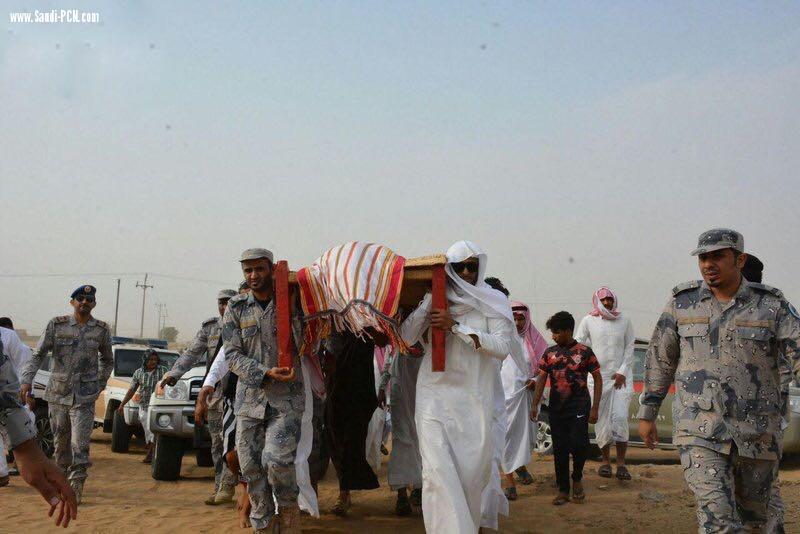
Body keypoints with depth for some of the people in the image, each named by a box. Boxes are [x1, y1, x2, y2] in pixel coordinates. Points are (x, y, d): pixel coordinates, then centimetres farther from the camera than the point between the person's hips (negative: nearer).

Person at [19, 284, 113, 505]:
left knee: (80, 444, -10)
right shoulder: (57, 325, 1)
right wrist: (26, 381, -14)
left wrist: (100, 384, 11)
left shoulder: (102, 330, 3)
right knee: (60, 441, 12)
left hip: (84, 397, -1)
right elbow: (38, 354, -2)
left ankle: (76, 486, -4)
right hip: (57, 394, 1)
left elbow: (107, 360, 19)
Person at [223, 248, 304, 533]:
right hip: (249, 399, 2)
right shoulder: (236, 308, 5)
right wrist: (266, 373, -16)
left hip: (286, 398, -2)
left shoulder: (292, 301, 3)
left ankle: (289, 508, 9)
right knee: (251, 468, 4)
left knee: (276, 459, -19)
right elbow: (232, 354, -1)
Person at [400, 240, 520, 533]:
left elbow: (502, 347, -10)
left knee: (473, 470, 5)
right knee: (437, 469, -10)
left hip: (474, 398, 0)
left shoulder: (493, 302, 3)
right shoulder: (435, 298, 9)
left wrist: (455, 326, -15)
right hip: (435, 395, 0)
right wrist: (429, 303, -9)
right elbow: (406, 337, 1)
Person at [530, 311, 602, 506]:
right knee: (559, 449, 5)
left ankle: (577, 478, 15)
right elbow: (541, 378, 7)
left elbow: (598, 379, 0)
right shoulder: (549, 353, 7)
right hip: (557, 408, 3)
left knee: (578, 444, -13)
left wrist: (595, 408, -5)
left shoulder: (584, 352, -3)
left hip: (579, 407, -3)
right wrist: (535, 404, -2)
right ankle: (563, 491, 15)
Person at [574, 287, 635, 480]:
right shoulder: (588, 321, 3)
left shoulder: (624, 321, 6)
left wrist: (622, 372, -2)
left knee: (620, 417, -10)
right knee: (602, 420, 2)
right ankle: (605, 461, 14)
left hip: (620, 376, 0)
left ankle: (621, 463, -5)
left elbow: (630, 347, 7)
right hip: (597, 375, 0)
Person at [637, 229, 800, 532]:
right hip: (700, 432, -1)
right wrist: (646, 414, 12)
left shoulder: (771, 305, -1)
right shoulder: (682, 302, 2)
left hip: (757, 435, 2)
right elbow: (659, 360, 10)